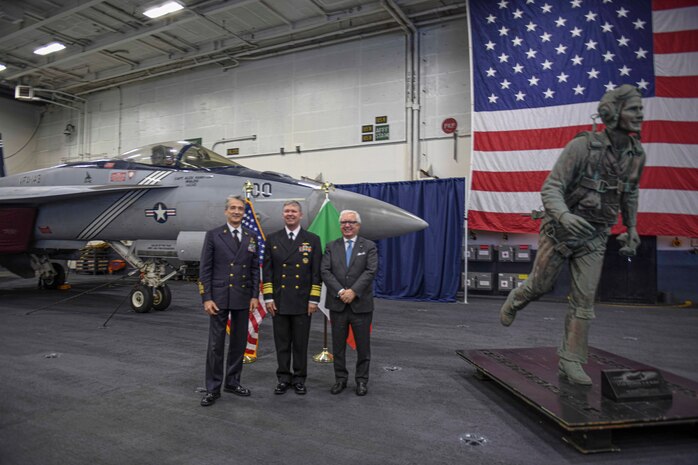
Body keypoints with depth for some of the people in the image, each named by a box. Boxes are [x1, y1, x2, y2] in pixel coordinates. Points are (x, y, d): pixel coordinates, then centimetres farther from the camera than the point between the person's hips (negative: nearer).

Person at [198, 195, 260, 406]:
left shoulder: (251, 237, 8)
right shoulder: (213, 235, -1)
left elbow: (255, 269, 8)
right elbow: (205, 269, -4)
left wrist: (255, 295, 1)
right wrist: (206, 298, -10)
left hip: (243, 297, 3)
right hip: (219, 296, -3)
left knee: (239, 342, 11)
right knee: (216, 344, 2)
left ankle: (232, 382, 26)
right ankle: (213, 388, 13)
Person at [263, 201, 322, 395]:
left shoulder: (313, 240, 1)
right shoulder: (272, 239, 5)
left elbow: (316, 272, -1)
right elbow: (267, 271, 3)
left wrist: (314, 299, -6)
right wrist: (268, 298, -3)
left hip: (302, 301, -1)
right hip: (279, 301, 1)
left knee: (301, 343, 7)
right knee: (282, 343, 9)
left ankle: (299, 379, 21)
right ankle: (283, 378, 22)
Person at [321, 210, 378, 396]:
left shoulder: (369, 246, 2)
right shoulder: (331, 246, 7)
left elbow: (370, 272, -10)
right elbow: (325, 271, -3)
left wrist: (353, 291, -19)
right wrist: (340, 292, -16)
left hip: (361, 304, -1)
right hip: (337, 304, 2)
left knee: (363, 345, 7)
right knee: (338, 345, 9)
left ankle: (361, 380, 22)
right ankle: (340, 379, 24)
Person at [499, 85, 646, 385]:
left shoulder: (636, 154, -2)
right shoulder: (581, 147, -21)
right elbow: (550, 189, -24)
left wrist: (631, 228, 16)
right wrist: (564, 215, -44)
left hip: (594, 237, 4)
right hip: (560, 229, -4)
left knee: (584, 300, 0)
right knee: (540, 286, 9)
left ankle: (570, 362, 10)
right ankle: (515, 301, 43)